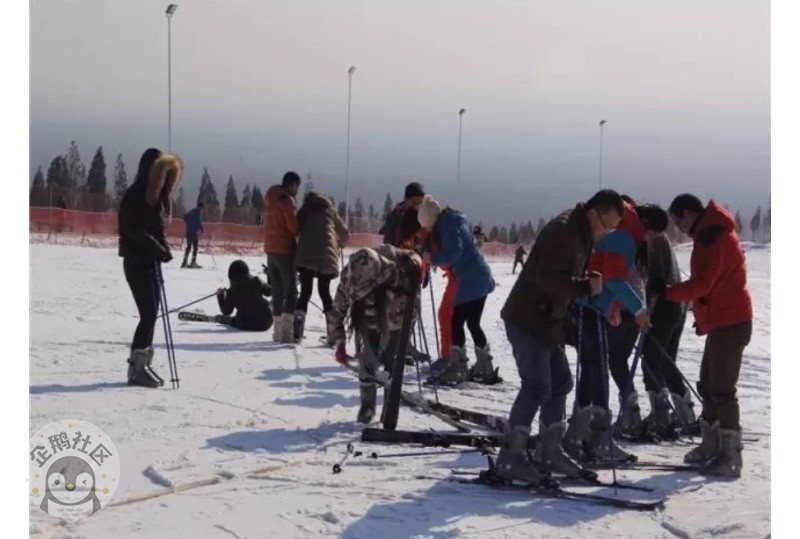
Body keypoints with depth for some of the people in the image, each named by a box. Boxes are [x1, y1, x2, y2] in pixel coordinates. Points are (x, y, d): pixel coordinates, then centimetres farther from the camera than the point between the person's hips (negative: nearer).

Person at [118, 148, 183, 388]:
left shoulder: (153, 197, 14)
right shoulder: (135, 196, -13)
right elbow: (133, 230, -20)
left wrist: (163, 249, -3)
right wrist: (158, 248, -25)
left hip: (151, 261, 9)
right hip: (137, 262, -9)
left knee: (151, 314, 8)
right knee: (148, 314, -11)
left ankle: (142, 364, 14)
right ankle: (137, 367, -6)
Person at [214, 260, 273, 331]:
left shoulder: (232, 291, -12)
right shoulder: (256, 282, -7)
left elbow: (226, 312, -1)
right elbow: (269, 292, 12)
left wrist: (220, 295, 12)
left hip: (246, 326, -2)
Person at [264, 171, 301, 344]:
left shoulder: (270, 200, 15)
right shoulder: (286, 201, -12)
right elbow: (294, 227, -17)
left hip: (270, 250, 8)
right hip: (285, 250, -8)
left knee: (277, 291, 12)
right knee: (290, 291, -5)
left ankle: (278, 330, 12)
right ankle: (287, 331, -13)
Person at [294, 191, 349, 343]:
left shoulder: (304, 212, 19)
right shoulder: (330, 212, 20)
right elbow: (345, 235, 23)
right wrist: (339, 245, 41)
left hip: (305, 257, 0)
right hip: (326, 258, 0)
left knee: (305, 292, 5)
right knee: (325, 292, 9)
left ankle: (297, 331, -9)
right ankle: (333, 333, 0)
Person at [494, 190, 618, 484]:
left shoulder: (581, 235, 13)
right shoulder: (562, 231, -19)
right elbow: (547, 277, -28)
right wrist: (585, 287, -26)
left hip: (548, 323, 10)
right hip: (527, 321, -10)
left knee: (560, 382, 12)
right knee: (537, 386, -13)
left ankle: (549, 451, 21)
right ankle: (510, 456, -9)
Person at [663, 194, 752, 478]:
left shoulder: (712, 237, -18)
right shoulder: (712, 231, 15)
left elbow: (701, 284, -26)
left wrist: (666, 292, -18)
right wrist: (703, 318, 17)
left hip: (729, 323, -11)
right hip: (721, 321, 11)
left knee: (722, 390, -9)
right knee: (708, 385, 17)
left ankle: (730, 457, -6)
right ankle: (711, 446, 25)